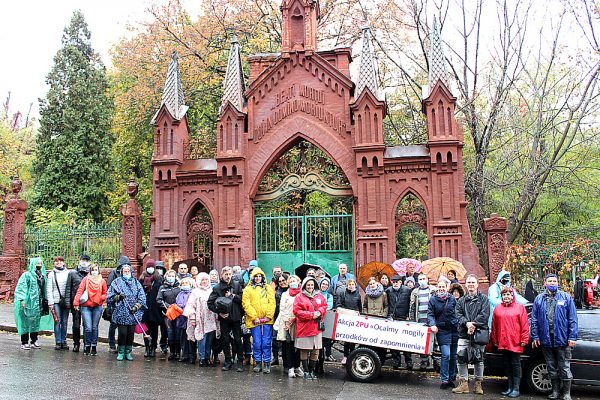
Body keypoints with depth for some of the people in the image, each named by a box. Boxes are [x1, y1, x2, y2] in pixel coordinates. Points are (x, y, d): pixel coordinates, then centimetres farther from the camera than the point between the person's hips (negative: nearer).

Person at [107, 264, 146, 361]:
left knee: (131, 333, 4)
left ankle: (128, 352, 16)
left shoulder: (136, 283, 12)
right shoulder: (116, 282, 7)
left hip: (133, 314, 2)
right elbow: (110, 297, 5)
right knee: (122, 333, -5)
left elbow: (142, 298, 6)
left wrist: (136, 306, -8)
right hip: (121, 313, -2)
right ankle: (121, 352, 9)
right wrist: (118, 297, -12)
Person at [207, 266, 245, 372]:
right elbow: (210, 303, -2)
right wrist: (219, 312, -10)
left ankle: (240, 362, 11)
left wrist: (232, 296, -11)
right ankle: (228, 361, 19)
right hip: (224, 318, 1)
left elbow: (242, 298, -1)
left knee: (238, 340, 2)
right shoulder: (217, 288, 1)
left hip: (236, 317, 0)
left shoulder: (237, 285, 4)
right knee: (225, 340, 7)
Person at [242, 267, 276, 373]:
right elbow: (246, 304, -2)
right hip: (254, 320, 0)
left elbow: (272, 303, 4)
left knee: (266, 343, 1)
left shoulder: (268, 288, 11)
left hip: (267, 320, 1)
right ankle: (258, 363, 15)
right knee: (256, 343, 3)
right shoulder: (248, 289, 7)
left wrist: (268, 316, -7)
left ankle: (267, 363, 8)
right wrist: (254, 317, -10)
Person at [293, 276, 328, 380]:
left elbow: (324, 306, 14)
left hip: (317, 327, 4)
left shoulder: (319, 296, 13)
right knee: (304, 351, 2)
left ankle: (311, 371, 19)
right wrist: (312, 315, -14)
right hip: (304, 327, -4)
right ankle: (306, 371, 13)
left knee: (315, 351, 6)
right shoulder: (299, 297, -2)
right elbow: (297, 311, -10)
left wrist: (319, 312, -8)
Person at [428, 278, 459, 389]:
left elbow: (457, 312, 15)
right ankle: (444, 380, -5)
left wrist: (458, 324, 6)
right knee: (446, 355, -13)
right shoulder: (433, 300, 2)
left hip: (454, 330, 3)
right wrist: (433, 324, -19)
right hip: (442, 331, -3)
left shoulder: (452, 299, 8)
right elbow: (430, 314, -2)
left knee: (453, 356, 9)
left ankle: (451, 378, 22)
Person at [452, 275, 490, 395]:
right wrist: (467, 323, -15)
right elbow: (458, 315, 4)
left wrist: (474, 324, -16)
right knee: (461, 358, -3)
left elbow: (484, 315, -7)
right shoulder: (461, 300, 15)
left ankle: (478, 384, 16)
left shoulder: (483, 299, 4)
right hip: (464, 333, 3)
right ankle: (463, 384, 6)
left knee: (478, 358, 4)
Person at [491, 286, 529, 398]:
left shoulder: (520, 307, -1)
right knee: (507, 365, 11)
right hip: (503, 342, 4)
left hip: (515, 343, -4)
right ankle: (510, 387, 20)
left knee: (515, 365, 1)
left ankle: (516, 389, 7)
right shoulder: (497, 309, 10)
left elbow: (525, 325, -4)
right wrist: (494, 340, 8)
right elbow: (494, 326, 10)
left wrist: (524, 339, -9)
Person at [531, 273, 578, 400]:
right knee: (551, 367, 13)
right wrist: (535, 337, 1)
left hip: (562, 338, -3)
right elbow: (534, 319, 8)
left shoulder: (566, 297, 2)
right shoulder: (539, 299, 8)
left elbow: (573, 319, -2)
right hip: (546, 339, 3)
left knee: (564, 367, 2)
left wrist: (572, 337, -9)